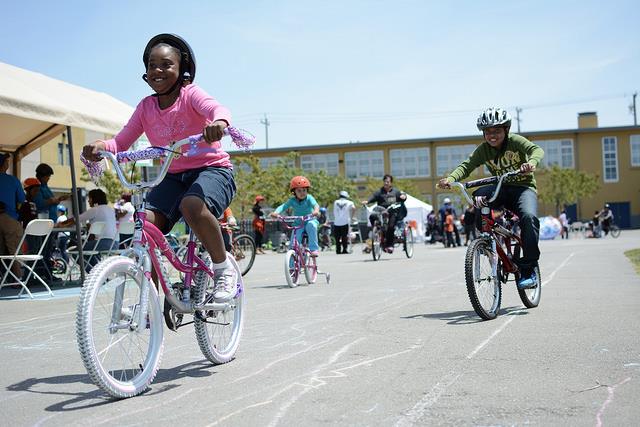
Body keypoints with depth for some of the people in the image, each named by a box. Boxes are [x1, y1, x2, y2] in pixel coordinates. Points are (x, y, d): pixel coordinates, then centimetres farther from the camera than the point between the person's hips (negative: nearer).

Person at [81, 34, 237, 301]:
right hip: (173, 176, 5)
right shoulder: (146, 107, 7)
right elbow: (121, 142, 1)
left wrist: (218, 122, -54)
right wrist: (101, 146, -23)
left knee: (192, 205, -38)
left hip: (212, 169, -5)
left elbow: (216, 108, -29)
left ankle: (224, 270, -16)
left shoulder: (190, 94, -7)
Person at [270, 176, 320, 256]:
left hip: (309, 221, -2)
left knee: (311, 224, -37)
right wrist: (276, 212, -36)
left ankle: (314, 249, -29)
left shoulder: (309, 198, -9)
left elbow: (315, 204, -27)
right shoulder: (292, 200, -4)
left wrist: (316, 210, -51)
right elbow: (283, 206, -15)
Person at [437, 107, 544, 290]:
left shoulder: (515, 141, -10)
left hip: (523, 187, -3)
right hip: (501, 188, 3)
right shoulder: (483, 150, -2)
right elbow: (467, 165, -15)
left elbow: (537, 149, -26)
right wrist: (450, 178, -36)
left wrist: (531, 162, -51)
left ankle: (528, 269, -22)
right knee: (478, 197, -30)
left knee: (529, 216, -33)